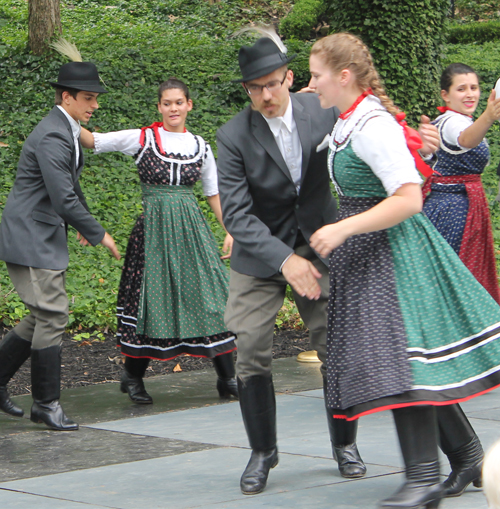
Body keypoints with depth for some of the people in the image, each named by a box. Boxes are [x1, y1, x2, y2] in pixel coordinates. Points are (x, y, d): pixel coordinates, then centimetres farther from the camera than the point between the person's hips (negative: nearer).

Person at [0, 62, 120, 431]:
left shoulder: (68, 132, 13)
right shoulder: (52, 137, -20)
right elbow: (64, 199, -24)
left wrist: (80, 224, 32)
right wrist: (98, 234, -15)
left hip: (46, 238, 10)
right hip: (31, 240, -10)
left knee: (44, 317, 14)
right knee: (52, 318, -7)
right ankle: (46, 403, 0)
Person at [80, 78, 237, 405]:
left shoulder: (200, 146, 9)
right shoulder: (142, 139, 0)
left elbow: (214, 193, 16)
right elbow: (91, 141, -4)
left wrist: (230, 231, 10)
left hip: (192, 230, 3)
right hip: (153, 228, -2)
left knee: (212, 296, -3)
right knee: (149, 298, -1)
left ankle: (228, 378, 2)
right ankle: (133, 376, 16)